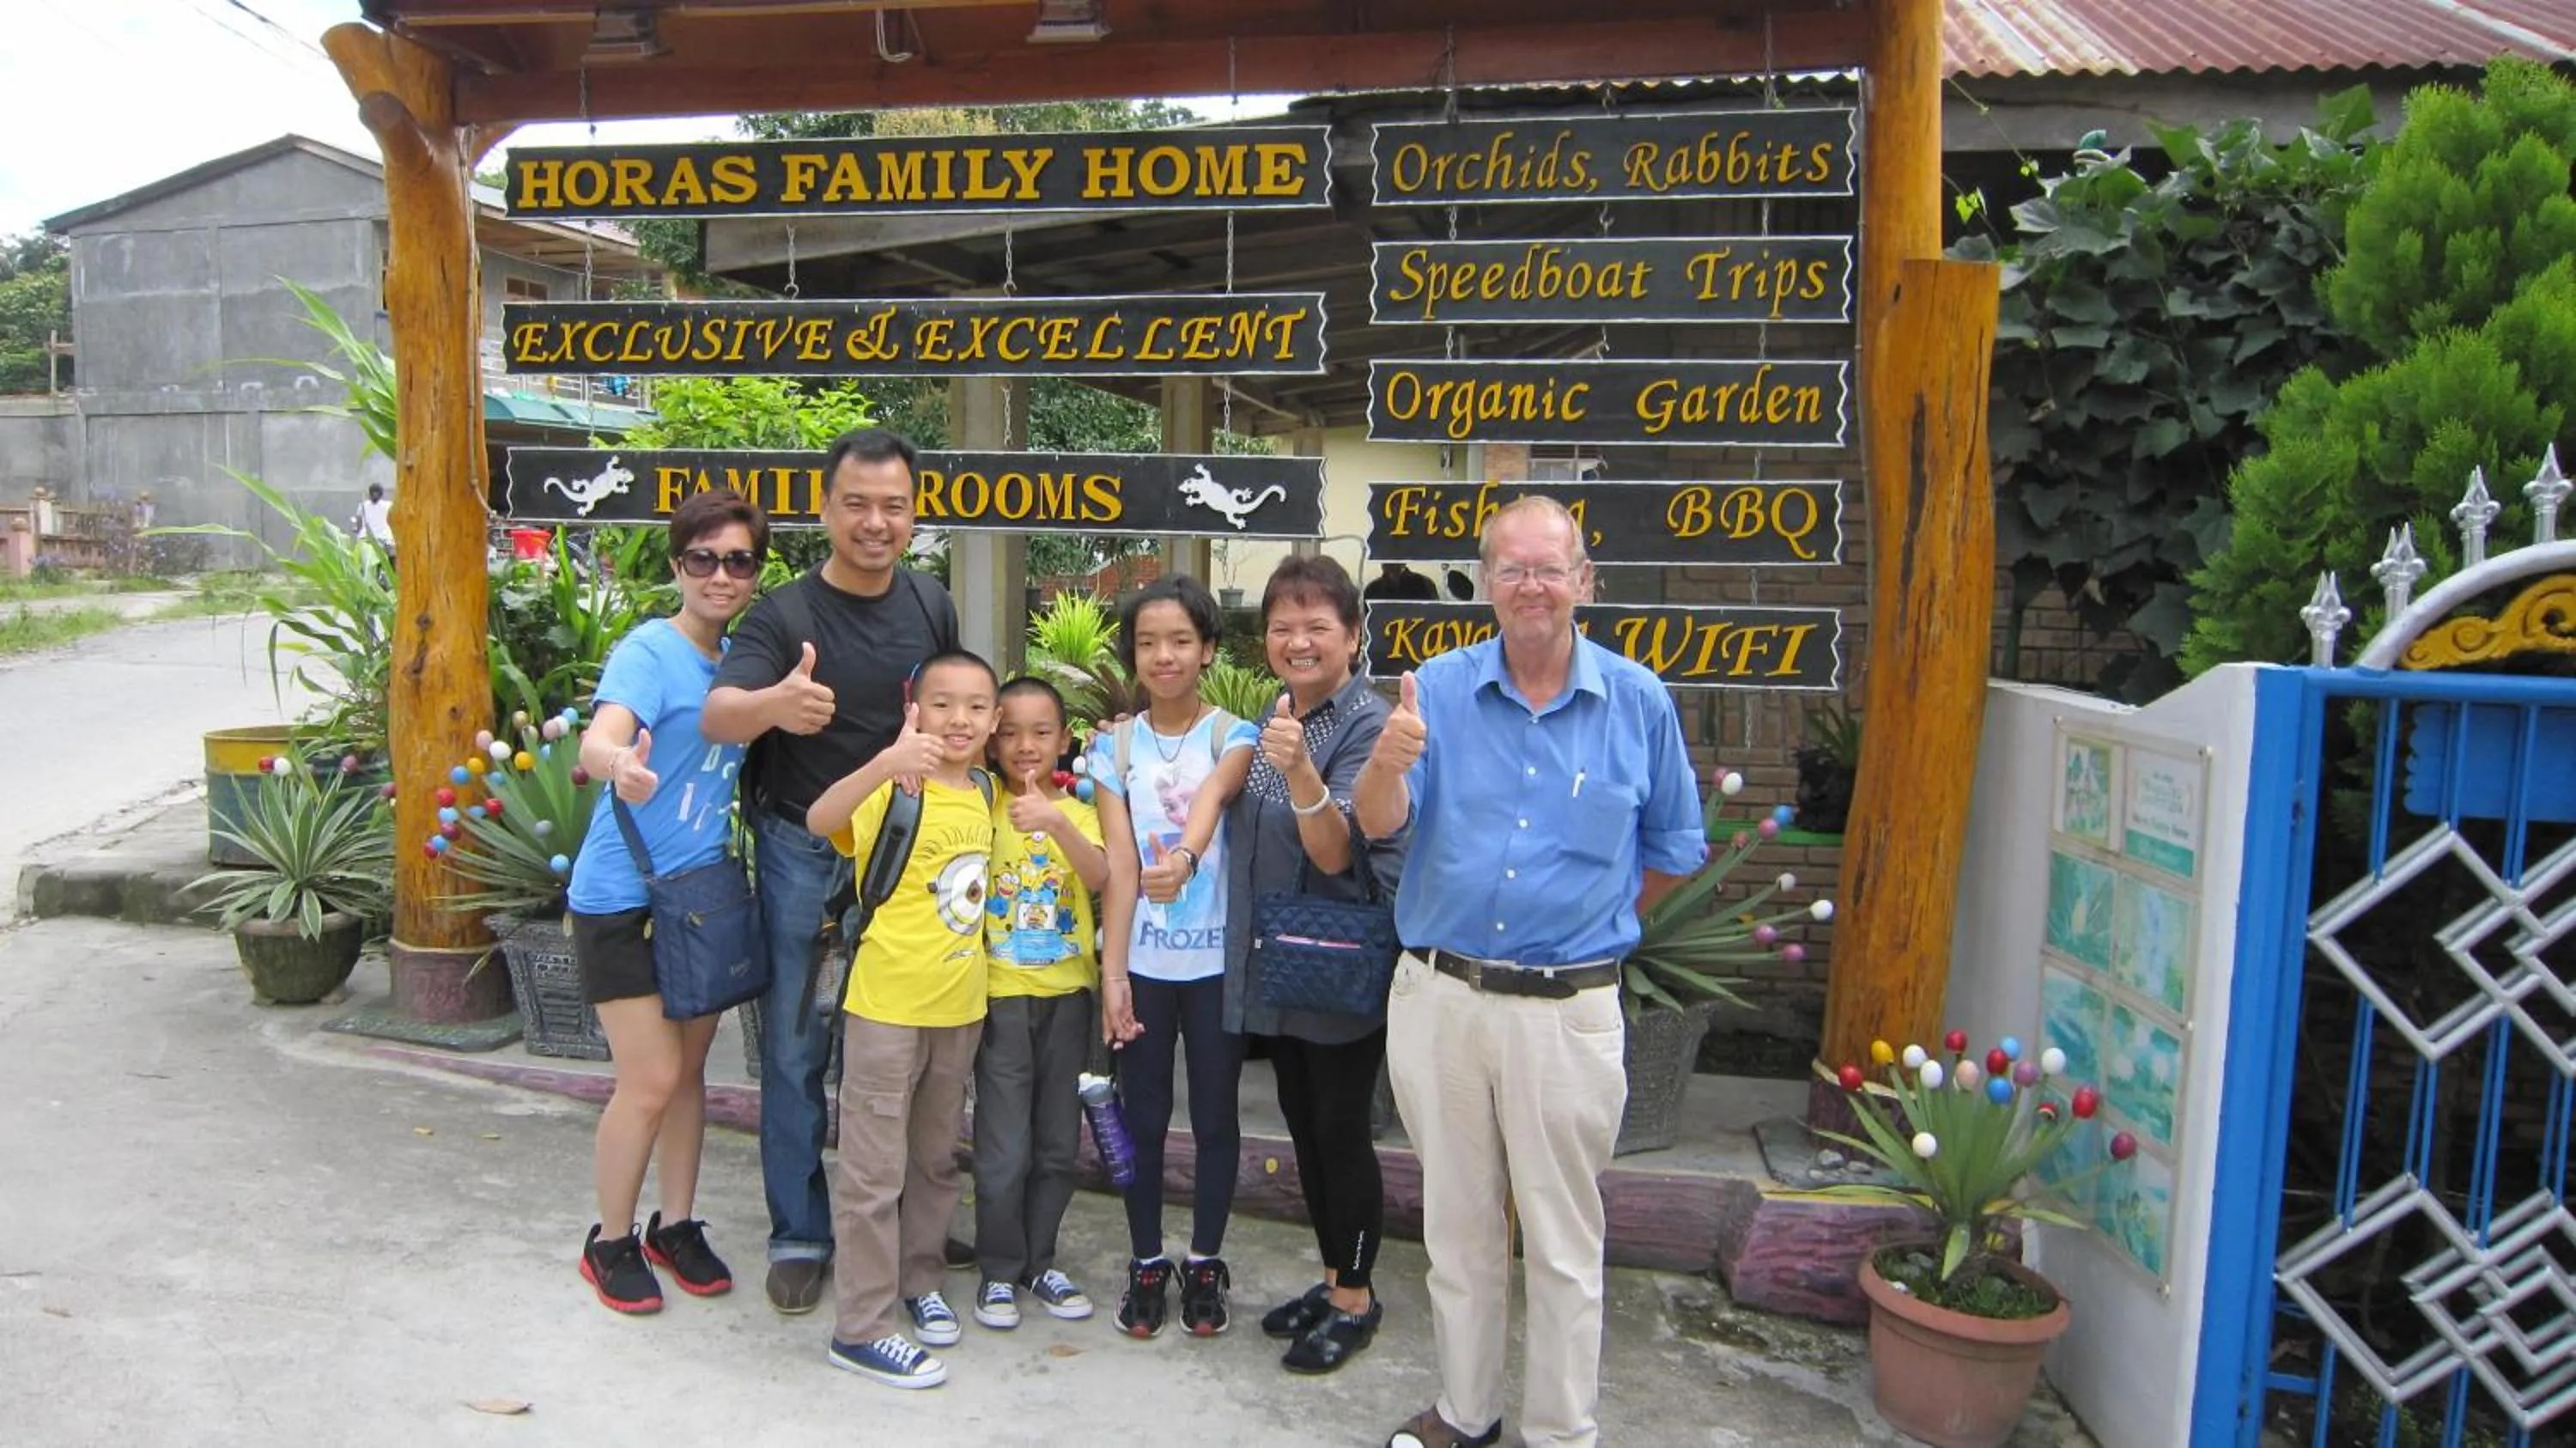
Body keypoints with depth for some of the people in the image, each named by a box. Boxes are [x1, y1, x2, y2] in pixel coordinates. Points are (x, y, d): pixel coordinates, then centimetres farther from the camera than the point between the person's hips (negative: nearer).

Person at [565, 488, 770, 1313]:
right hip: (623, 897, -6)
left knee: (689, 1068, 14)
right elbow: (600, 738, -34)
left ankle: (676, 1226, 30)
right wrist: (617, 763, -56)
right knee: (651, 1078, -4)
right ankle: (610, 1243, 16)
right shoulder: (649, 652, -16)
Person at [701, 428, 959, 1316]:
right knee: (797, 1048, 2)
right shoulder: (784, 615, -14)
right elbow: (717, 715, -30)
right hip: (803, 852, -4)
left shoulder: (933, 607, 0)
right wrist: (774, 705, -52)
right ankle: (799, 1235, 16)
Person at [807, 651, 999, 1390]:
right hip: (888, 1006, -7)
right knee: (874, 1172, 2)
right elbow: (820, 819, -37)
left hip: (959, 1008, 7)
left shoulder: (984, 796, 5)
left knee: (936, 1161, 20)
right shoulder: (895, 791, -15)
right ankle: (860, 1328, 12)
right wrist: (887, 761, -52)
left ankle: (918, 1280, 37)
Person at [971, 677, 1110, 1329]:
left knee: (1059, 1144, 11)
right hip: (1002, 995, -2)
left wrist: (1055, 821, -33)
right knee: (1005, 1148, -1)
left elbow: (1099, 876, -17)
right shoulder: (984, 805, 0)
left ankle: (1039, 1261, 27)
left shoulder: (1076, 811, 2)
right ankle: (999, 1270, 16)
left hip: (1067, 993, 3)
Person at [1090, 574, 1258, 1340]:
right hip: (1142, 961, 2)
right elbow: (1119, 865, -4)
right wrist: (1112, 970, -11)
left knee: (1215, 1117, 9)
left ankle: (1205, 1264, 26)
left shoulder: (1234, 736, -3)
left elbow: (1213, 796, -27)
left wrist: (1184, 857, -48)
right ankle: (1147, 1265, 27)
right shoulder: (1115, 746, 2)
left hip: (1218, 960, -1)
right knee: (1143, 1118, 10)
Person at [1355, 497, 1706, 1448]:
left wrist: (1589, 927, 9)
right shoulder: (1437, 689, -3)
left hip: (1568, 1010, -1)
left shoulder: (1639, 703, -3)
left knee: (1563, 1241, 10)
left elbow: (1672, 854, 8)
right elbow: (1378, 823, -14)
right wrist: (1389, 762, -35)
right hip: (1437, 998, 2)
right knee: (1458, 1224, 17)